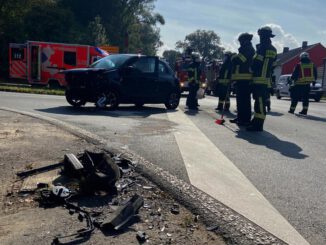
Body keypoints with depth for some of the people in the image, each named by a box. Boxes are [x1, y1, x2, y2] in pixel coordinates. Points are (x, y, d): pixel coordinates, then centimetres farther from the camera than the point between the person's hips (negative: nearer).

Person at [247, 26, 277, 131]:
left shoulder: (262, 47, -9)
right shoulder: (273, 50, 19)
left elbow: (256, 62, -11)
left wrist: (251, 69, 6)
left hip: (259, 79, -9)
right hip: (267, 80, 9)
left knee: (260, 102, -10)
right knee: (259, 101, 16)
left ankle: (258, 125, -10)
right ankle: (256, 121, 24)